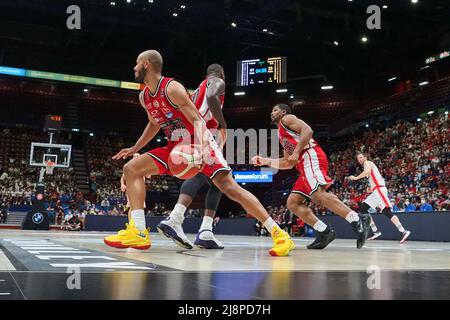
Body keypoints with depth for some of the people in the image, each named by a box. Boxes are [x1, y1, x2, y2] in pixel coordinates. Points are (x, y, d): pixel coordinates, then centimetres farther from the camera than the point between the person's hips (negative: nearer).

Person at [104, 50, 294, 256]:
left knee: (229, 187, -21)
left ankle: (278, 234, -17)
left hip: (199, 143, -8)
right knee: (131, 169, -3)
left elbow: (197, 120, -21)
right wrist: (134, 149, 25)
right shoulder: (144, 97, 7)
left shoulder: (172, 88, -17)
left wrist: (199, 146, -38)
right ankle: (138, 233, -9)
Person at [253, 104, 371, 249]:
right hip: (304, 164, 10)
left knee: (317, 194, -29)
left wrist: (296, 152, -17)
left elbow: (307, 130, -10)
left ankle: (358, 220, -33)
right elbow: (288, 163, 33)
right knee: (292, 203, 3)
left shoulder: (287, 119, 9)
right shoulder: (282, 135, 35)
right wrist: (265, 161, 26)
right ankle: (325, 232, -6)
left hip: (311, 157, -10)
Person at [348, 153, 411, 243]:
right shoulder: (368, 165, 29)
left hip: (379, 189, -10)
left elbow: (368, 171, -22)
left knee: (387, 211, -19)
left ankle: (403, 232, -24)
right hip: (376, 191, 10)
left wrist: (356, 178, -15)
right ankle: (376, 231, -1)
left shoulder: (367, 163, 1)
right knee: (363, 208, 5)